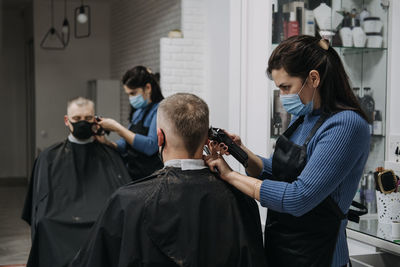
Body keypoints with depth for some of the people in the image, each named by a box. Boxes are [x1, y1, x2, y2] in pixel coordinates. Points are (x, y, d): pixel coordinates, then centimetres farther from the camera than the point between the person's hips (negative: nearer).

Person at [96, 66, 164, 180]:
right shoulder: (138, 112, 16)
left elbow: (150, 147, -22)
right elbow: (125, 145, 19)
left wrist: (117, 128, -17)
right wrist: (107, 143, -2)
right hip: (133, 177, 8)